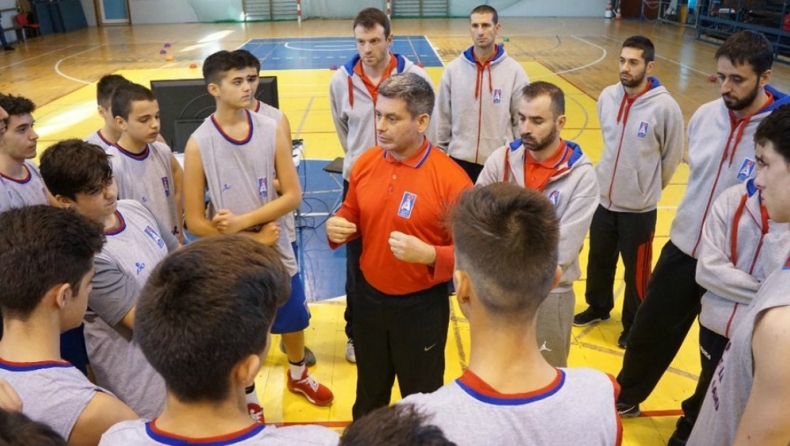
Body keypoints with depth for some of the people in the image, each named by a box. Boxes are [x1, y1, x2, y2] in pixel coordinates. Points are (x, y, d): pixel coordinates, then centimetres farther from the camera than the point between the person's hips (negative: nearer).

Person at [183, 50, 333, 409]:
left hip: (277, 253, 3)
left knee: (294, 322, 22)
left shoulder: (272, 130, -7)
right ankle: (246, 399, 43)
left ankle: (298, 375, 52)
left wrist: (242, 221, -20)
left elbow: (293, 195, -9)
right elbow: (195, 223, -12)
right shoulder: (198, 144, -14)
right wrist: (255, 238, -14)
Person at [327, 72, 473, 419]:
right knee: (369, 390, 27)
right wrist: (336, 227, -12)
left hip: (421, 306, -4)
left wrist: (429, 255, -34)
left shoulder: (451, 179, -22)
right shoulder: (365, 163, -5)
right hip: (369, 297, 5)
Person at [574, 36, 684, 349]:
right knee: (599, 261, 20)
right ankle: (598, 307, 44)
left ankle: (635, 325, 31)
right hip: (603, 199, 5)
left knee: (636, 271, 10)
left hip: (639, 208, -4)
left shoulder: (664, 106, -18)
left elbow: (672, 156, -4)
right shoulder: (607, 97, -4)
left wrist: (647, 189, 7)